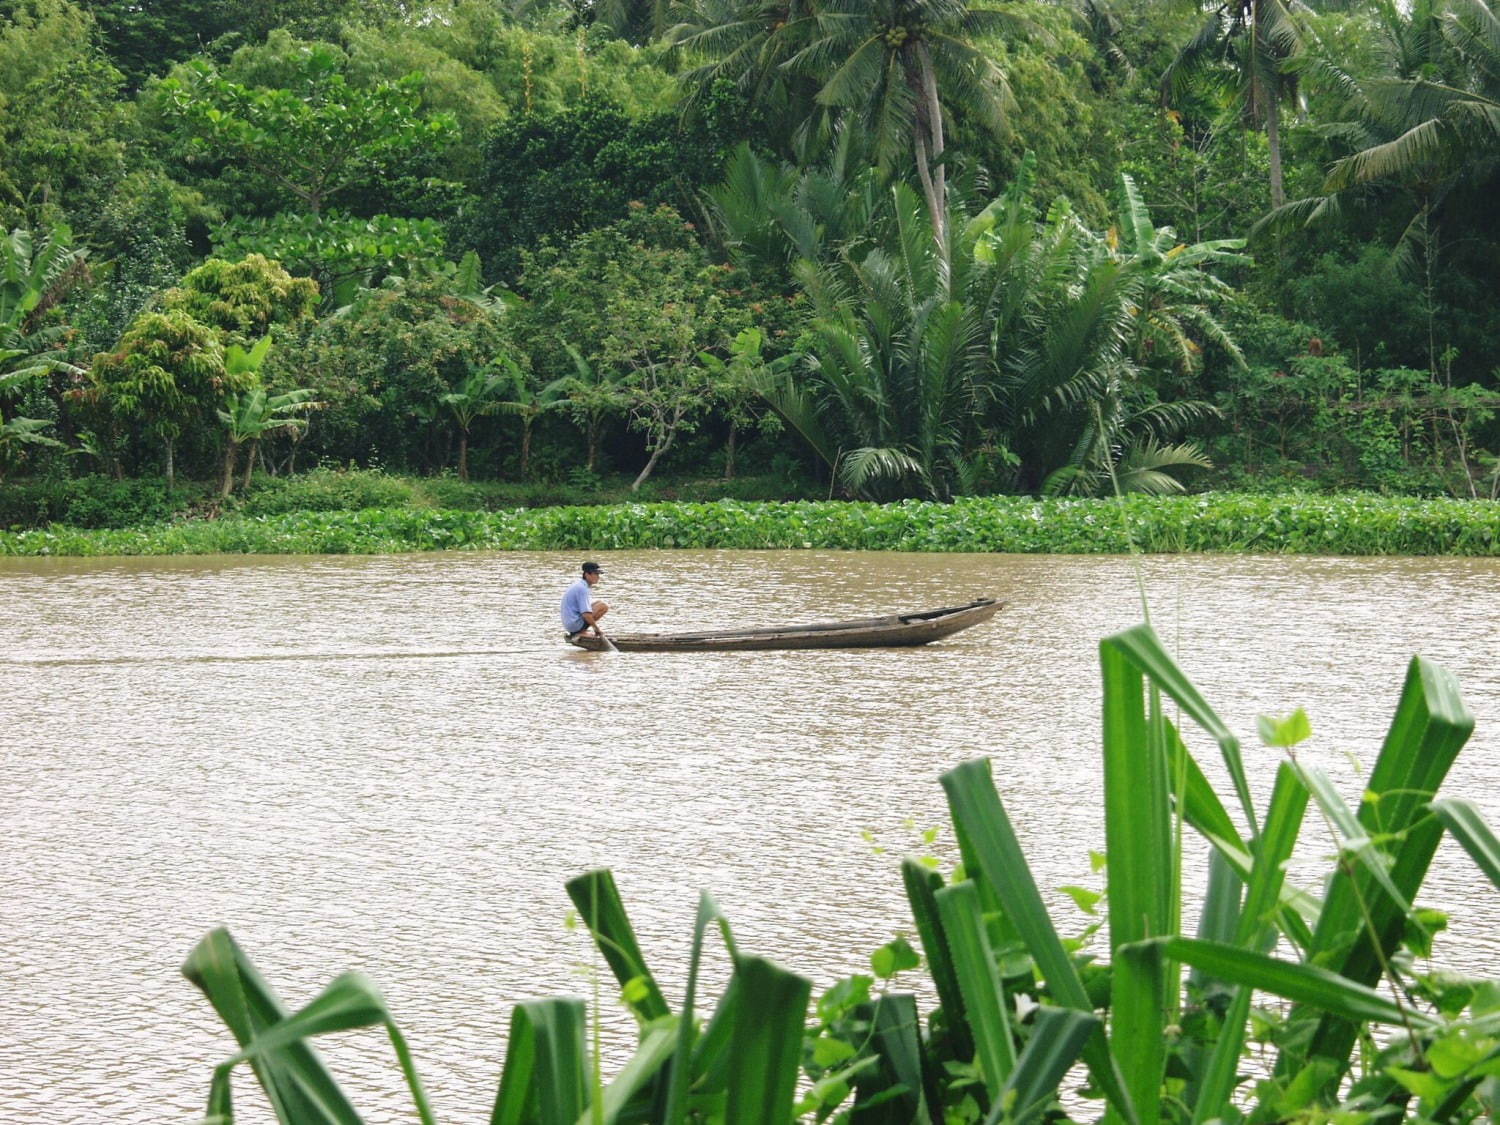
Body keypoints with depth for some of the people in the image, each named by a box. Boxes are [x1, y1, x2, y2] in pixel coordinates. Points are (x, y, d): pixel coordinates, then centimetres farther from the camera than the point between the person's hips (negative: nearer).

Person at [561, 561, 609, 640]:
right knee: (603, 607, -15)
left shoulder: (579, 585, 15)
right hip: (575, 624, -10)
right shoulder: (583, 589, -17)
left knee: (598, 604, 25)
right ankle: (581, 632, -12)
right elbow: (586, 614, -25)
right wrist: (596, 629, -12)